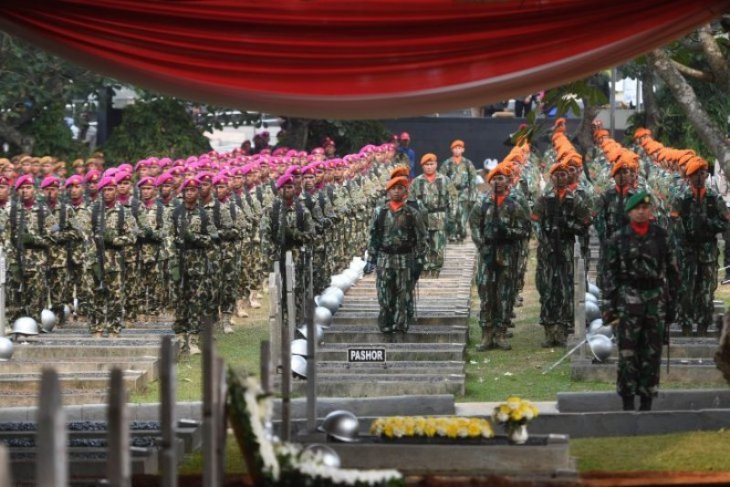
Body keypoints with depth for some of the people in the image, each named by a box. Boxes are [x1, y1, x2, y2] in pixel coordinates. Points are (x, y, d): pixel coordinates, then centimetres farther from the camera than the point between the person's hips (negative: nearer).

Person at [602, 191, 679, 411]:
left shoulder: (661, 236, 7)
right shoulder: (619, 238, 2)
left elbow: (672, 271, 10)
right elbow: (610, 274, 2)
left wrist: (671, 303, 6)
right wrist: (609, 308, -3)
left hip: (656, 300, 2)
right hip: (628, 299, -2)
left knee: (652, 354, 3)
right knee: (627, 352, -6)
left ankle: (646, 403, 10)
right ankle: (628, 404, -1)